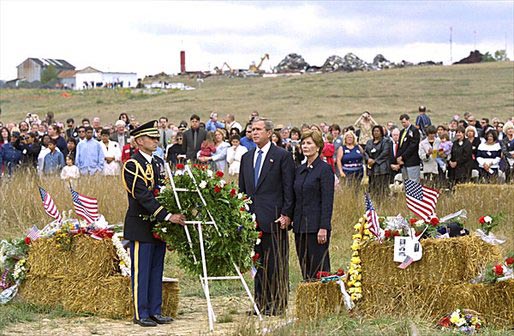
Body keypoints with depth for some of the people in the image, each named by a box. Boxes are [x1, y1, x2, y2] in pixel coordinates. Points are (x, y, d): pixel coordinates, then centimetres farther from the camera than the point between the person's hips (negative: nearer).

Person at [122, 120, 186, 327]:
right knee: (141, 271, -3)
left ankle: (155, 311, 16)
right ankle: (141, 314, 2)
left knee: (157, 270, 11)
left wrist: (178, 212, 3)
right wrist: (167, 216, -27)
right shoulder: (133, 165, -13)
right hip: (141, 226, -8)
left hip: (158, 225, 8)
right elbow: (143, 197, -21)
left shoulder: (158, 163, 14)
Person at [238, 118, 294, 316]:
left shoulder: (282, 156, -2)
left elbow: (289, 188, -6)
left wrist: (286, 214, -12)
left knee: (276, 264, -2)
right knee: (257, 262, 10)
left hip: (274, 219, -6)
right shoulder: (246, 158, 16)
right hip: (252, 219, 6)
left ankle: (278, 305, 4)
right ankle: (260, 303, 16)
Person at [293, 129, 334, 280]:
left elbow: (327, 201, -12)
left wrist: (323, 228, -18)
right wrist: (292, 221, 10)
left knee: (319, 268, -5)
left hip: (316, 226, -7)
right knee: (305, 269, 9)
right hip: (300, 226, 7)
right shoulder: (299, 170, 14)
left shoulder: (324, 169, -7)